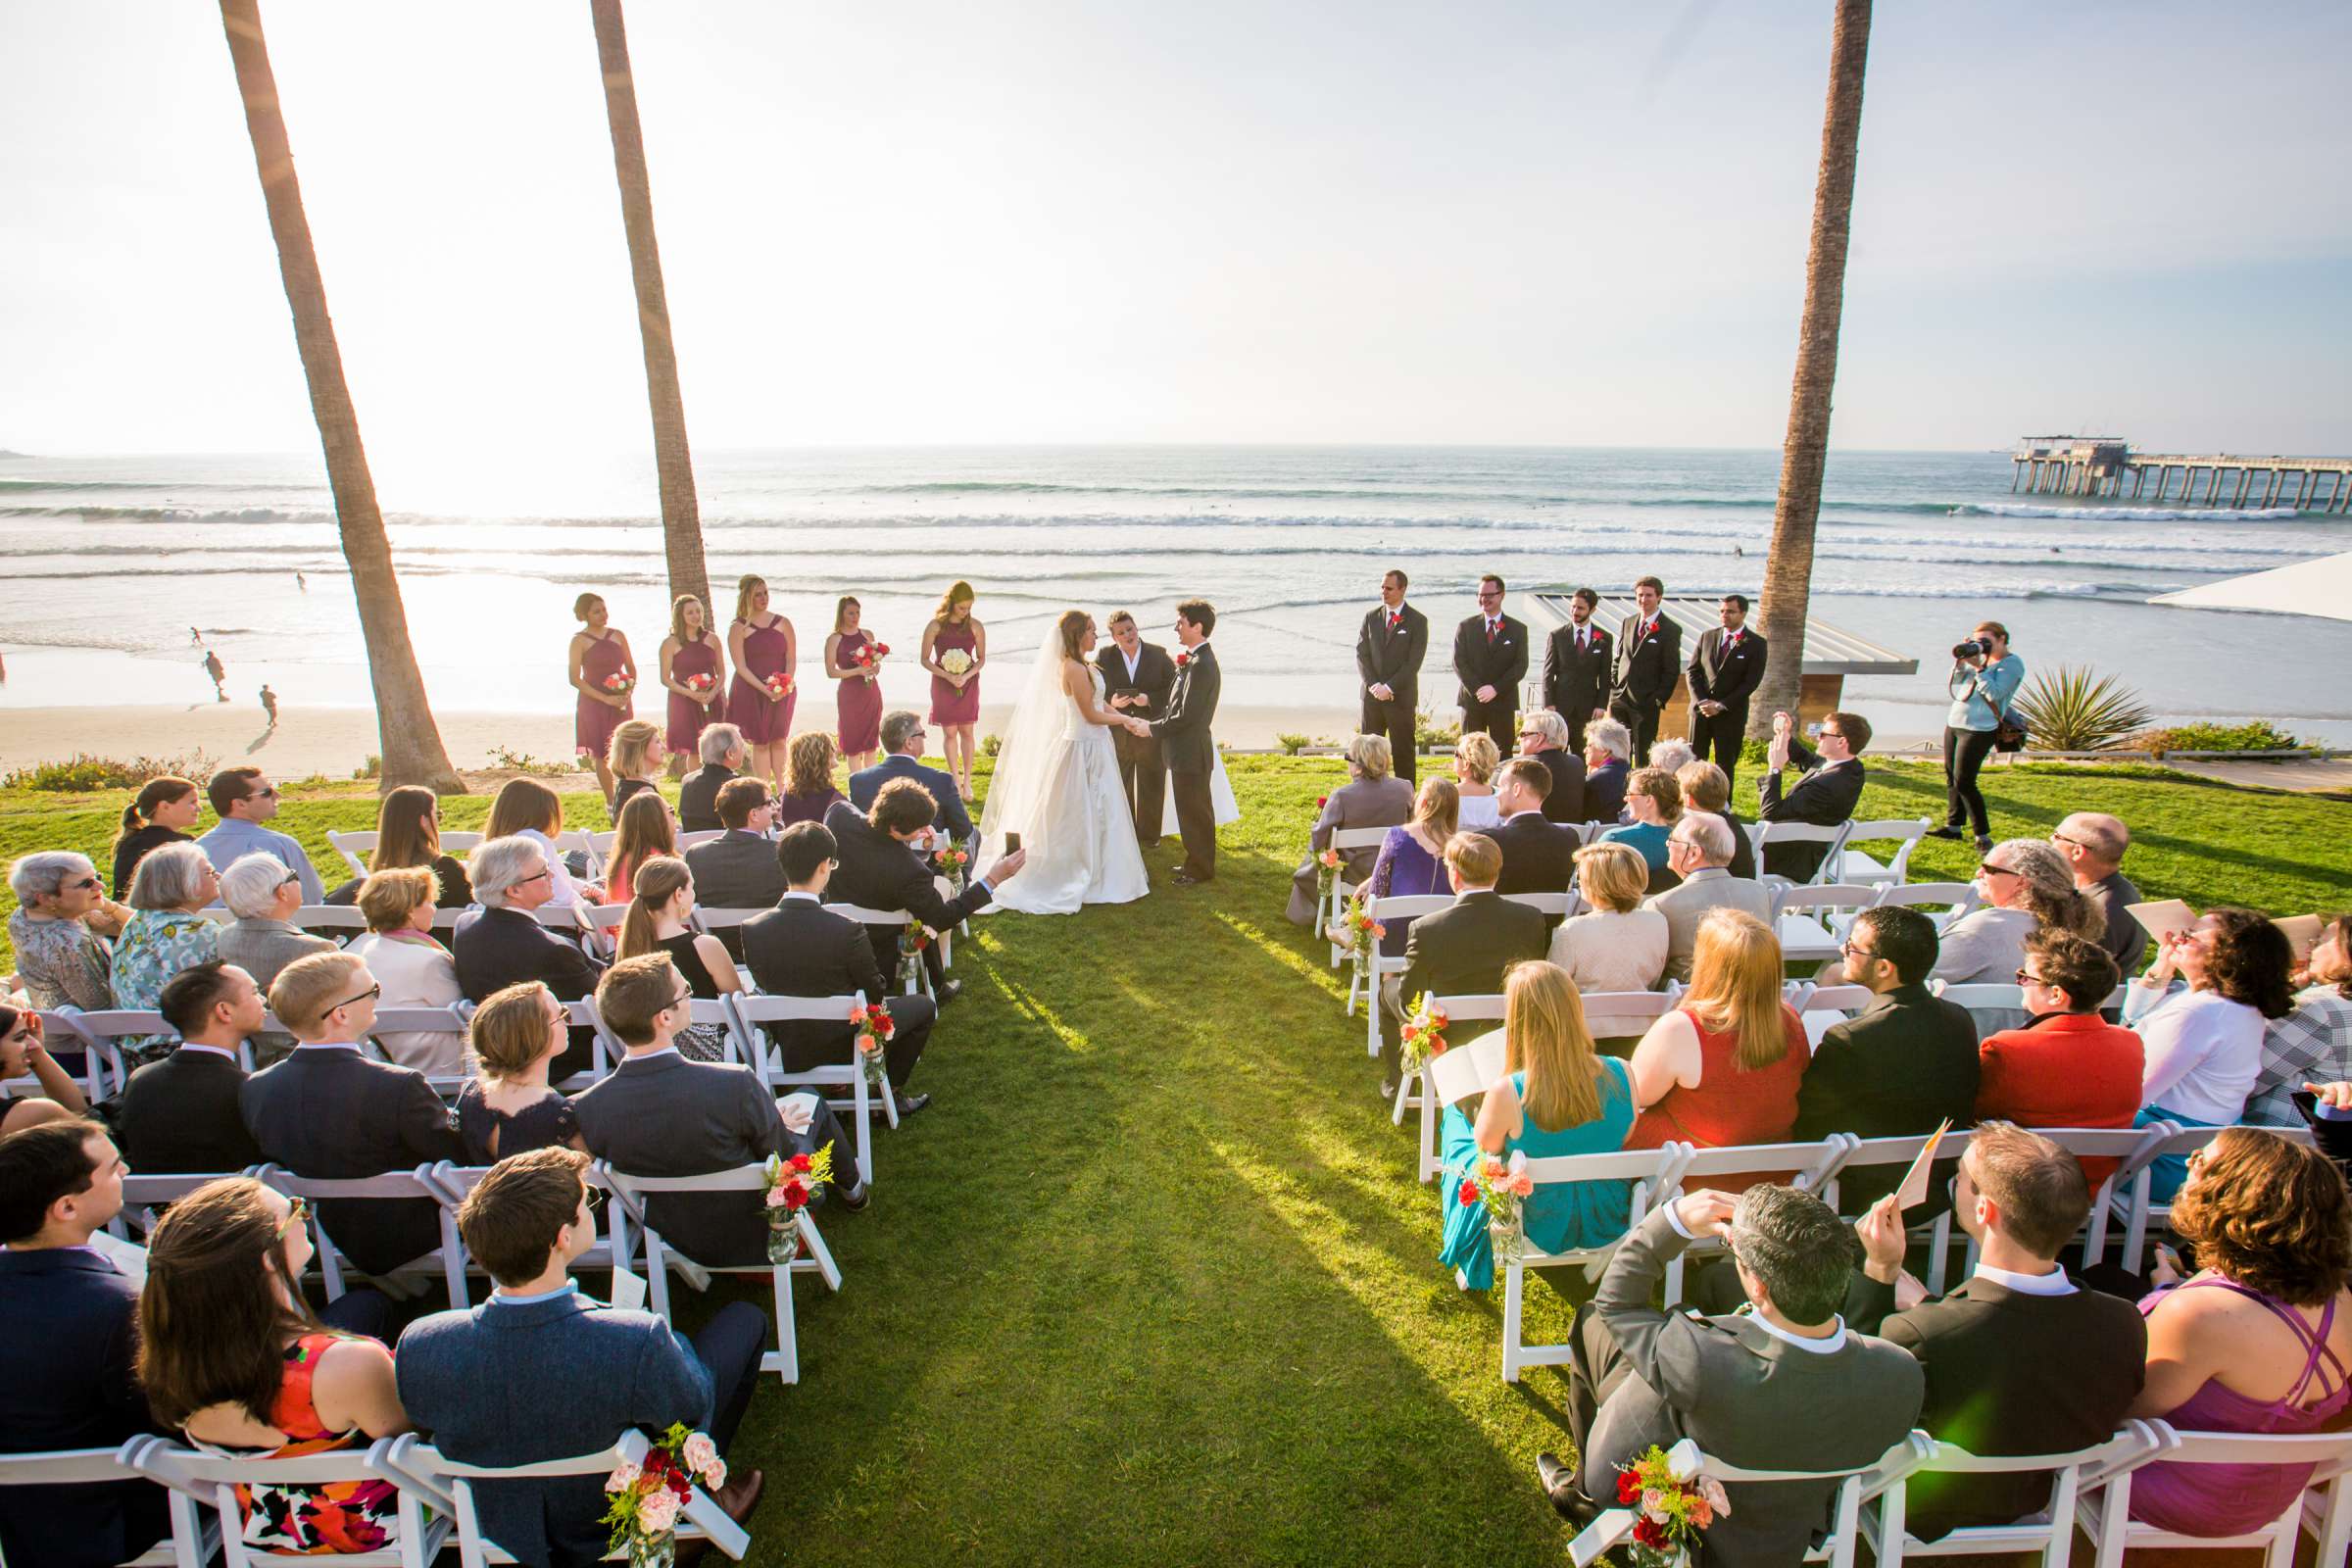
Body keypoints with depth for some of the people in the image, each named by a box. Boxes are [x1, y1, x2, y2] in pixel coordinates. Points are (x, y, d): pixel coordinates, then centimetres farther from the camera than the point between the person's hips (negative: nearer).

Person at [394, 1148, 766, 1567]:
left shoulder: (418, 1346, -30)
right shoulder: (639, 1344, -41)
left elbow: (419, 1418, -6)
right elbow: (696, 1405, -19)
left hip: (498, 1532, 4)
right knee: (743, 1319, 9)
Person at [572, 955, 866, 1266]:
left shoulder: (585, 1108, -23)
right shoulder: (735, 1084, -36)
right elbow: (787, 1159, -19)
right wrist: (780, 1122, 6)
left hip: (680, 1241, 4)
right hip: (756, 1233, -4)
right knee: (809, 1102, 19)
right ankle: (850, 1187, 47)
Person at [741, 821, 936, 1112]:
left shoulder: (751, 929, -18)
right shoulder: (847, 931, -30)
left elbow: (763, 985, 0)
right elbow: (876, 993, -14)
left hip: (788, 1048, 5)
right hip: (845, 1044, -5)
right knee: (923, 1006, 17)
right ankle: (891, 1091, 24)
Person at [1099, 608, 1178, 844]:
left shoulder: (1159, 655, -2)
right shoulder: (1103, 657, -2)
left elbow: (1173, 689, -4)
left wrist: (1150, 699, -19)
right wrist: (1111, 702, -18)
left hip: (1151, 734, 0)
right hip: (1116, 736, 1)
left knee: (1151, 787, 12)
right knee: (1119, 789, 13)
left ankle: (1149, 834, 29)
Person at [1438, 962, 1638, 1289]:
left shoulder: (1509, 1092, -33)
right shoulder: (1621, 1075, -22)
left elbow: (1485, 1145, -10)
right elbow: (1624, 1139, -1)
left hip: (1541, 1229, -4)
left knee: (1455, 1117, 21)